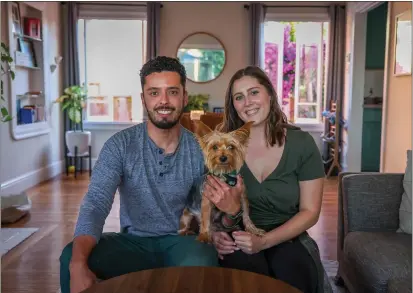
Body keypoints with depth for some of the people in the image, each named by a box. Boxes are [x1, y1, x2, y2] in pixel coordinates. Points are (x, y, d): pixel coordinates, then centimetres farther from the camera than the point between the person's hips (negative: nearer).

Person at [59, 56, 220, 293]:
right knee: (71, 258, -27)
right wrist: (78, 265, -37)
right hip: (134, 241, 0)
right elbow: (95, 204, -19)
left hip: (183, 240, 0)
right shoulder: (120, 145, -9)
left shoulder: (200, 149, -6)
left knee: (201, 263, -35)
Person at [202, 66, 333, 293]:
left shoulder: (301, 143, -5)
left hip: (287, 238, 1)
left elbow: (310, 212, -5)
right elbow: (212, 199, 3)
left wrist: (263, 242, -18)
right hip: (240, 238, 0)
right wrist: (215, 231, -20)